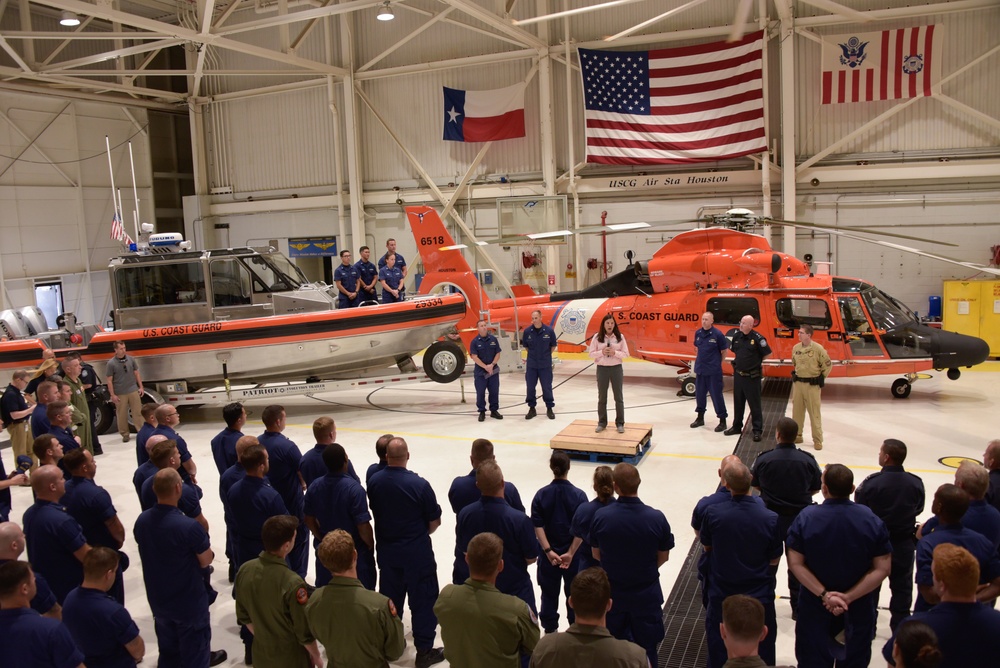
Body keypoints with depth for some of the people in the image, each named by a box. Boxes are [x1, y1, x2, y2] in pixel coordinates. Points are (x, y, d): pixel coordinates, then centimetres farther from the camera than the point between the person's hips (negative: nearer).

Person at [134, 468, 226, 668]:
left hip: (157, 599, 6)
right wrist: (203, 548, 3)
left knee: (168, 650, 24)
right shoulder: (189, 527, -30)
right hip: (189, 602, -6)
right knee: (195, 652, 13)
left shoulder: (141, 521, -10)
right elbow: (206, 561, -16)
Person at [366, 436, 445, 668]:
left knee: (390, 597, 20)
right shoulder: (419, 484, -20)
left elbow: (374, 511, 5)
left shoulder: (374, 482, -9)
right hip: (416, 552, -4)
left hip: (386, 550, 5)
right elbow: (435, 521, -10)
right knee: (423, 599, 8)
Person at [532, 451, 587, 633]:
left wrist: (548, 551, -14)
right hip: (574, 553, -1)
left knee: (549, 592, 16)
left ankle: (550, 629, 28)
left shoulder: (541, 495, -9)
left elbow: (538, 526, -12)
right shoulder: (579, 495, -13)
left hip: (549, 554, 1)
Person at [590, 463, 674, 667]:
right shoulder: (656, 518, -19)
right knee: (646, 650, 17)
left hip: (612, 594, 1)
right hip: (647, 596, -1)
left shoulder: (600, 516, -17)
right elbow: (663, 557, -5)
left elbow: (597, 555, -3)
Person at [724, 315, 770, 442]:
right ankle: (736, 427, 28)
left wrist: (758, 363, 1)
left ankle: (757, 430, 7)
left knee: (754, 404, 0)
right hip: (738, 374, 6)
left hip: (752, 376, -6)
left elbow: (767, 354, -8)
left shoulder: (757, 338, -15)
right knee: (738, 403, 16)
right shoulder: (736, 336, 2)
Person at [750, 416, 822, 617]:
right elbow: (816, 488, -1)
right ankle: (798, 607, 27)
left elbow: (755, 484, -3)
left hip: (770, 518, 0)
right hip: (800, 519, 0)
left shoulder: (764, 459, -16)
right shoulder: (808, 460, -12)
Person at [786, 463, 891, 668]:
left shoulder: (806, 518, -16)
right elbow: (882, 569, -12)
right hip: (858, 609, 1)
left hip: (815, 606, -1)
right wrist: (848, 597, -14)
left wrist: (824, 594, -14)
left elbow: (795, 563, -15)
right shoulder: (871, 519, -13)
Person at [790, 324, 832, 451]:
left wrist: (821, 378, 0)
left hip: (812, 384, -5)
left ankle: (817, 440, 7)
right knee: (797, 410, 12)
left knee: (814, 412, 0)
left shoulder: (818, 348, -13)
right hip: (797, 383, 5)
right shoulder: (796, 348, 3)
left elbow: (827, 365, -3)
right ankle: (797, 435, 25)